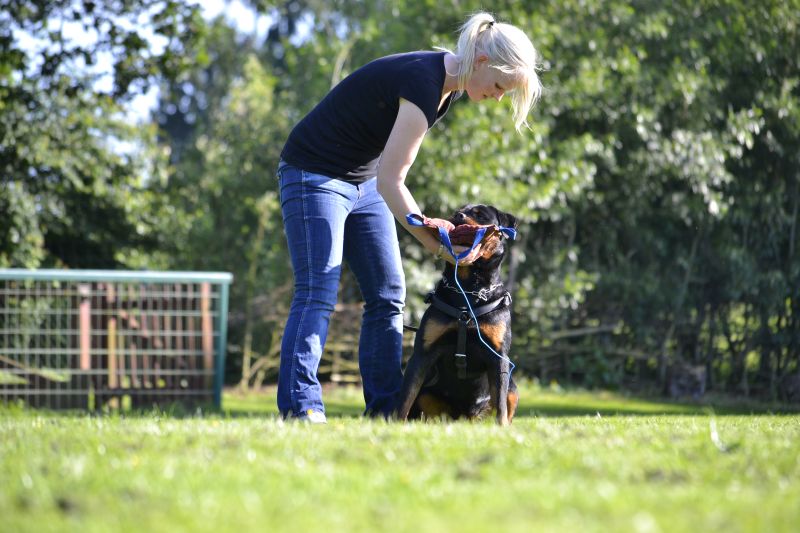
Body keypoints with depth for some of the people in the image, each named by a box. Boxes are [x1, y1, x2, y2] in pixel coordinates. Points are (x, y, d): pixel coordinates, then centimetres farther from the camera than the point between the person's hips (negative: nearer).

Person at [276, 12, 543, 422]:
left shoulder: (450, 83, -1)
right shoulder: (423, 81, -28)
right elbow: (391, 179, -27)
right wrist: (426, 233, -28)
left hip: (363, 180, 10)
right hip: (315, 175, -10)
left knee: (388, 295, 4)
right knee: (317, 294, -17)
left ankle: (384, 409, 5)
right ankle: (299, 409, -21)